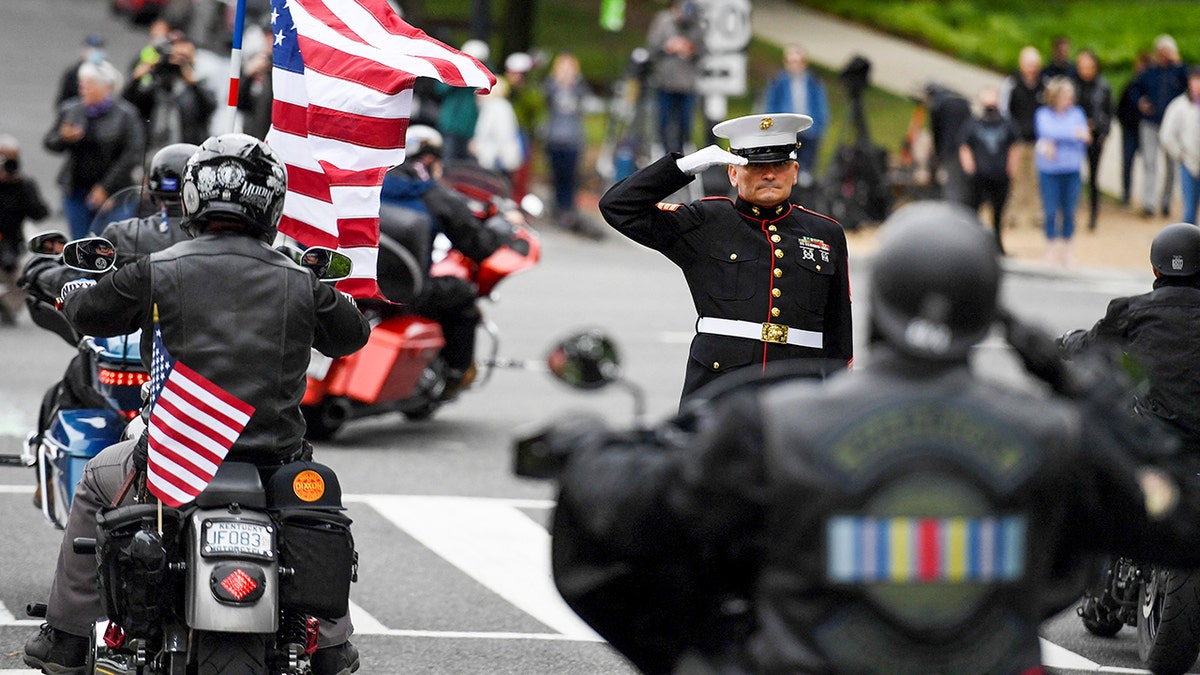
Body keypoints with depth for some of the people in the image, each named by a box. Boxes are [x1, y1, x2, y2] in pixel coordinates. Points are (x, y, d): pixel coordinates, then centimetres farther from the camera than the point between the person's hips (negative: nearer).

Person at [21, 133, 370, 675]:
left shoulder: (157, 271, -7)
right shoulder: (300, 283, -1)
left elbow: (87, 313, 11)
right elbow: (352, 334, 18)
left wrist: (71, 289, 36)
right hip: (277, 462, 2)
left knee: (97, 482, 29)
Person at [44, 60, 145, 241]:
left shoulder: (125, 114, -6)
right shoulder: (70, 110, 6)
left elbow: (132, 154, -10)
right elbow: (49, 143, 12)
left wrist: (106, 187, -14)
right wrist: (64, 138, -13)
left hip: (112, 193, -4)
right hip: (76, 191, 4)